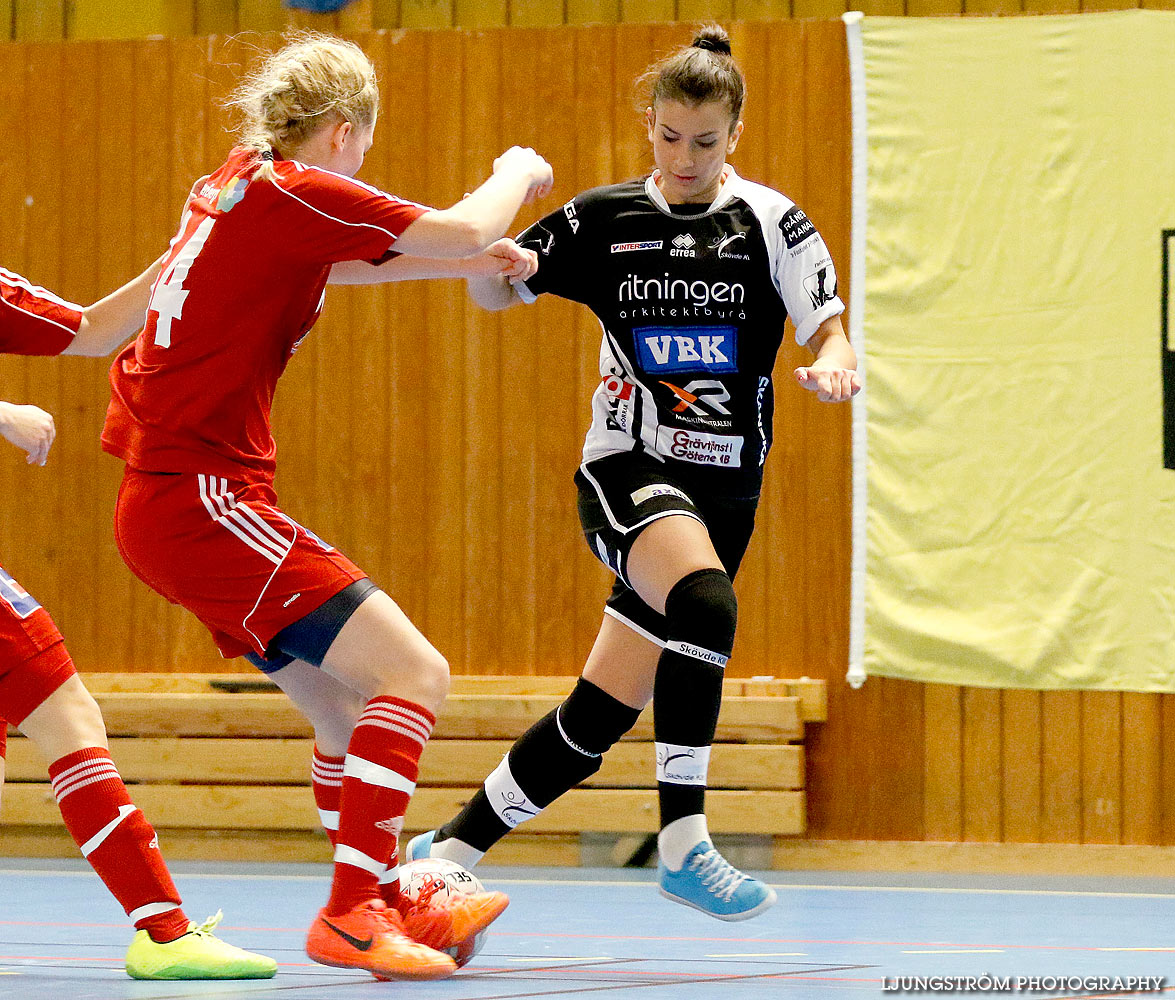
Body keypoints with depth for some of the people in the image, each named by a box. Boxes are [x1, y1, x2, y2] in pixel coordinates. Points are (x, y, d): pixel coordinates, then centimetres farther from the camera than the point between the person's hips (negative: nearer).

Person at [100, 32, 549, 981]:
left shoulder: (237, 186, 14)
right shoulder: (292, 192, -13)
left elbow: (332, 260, 36)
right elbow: (460, 230, -14)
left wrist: (469, 259, 29)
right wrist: (517, 174, 7)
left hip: (169, 500, 10)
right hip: (202, 499, -10)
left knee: (348, 703, 19)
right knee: (412, 673, -12)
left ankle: (387, 902, 30)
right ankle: (350, 913, -16)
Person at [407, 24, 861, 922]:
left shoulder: (771, 223, 1)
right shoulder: (603, 219, 3)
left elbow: (832, 334, -7)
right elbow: (495, 291, 12)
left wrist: (834, 365, -31)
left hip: (722, 489, 2)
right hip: (628, 468, -2)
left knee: (603, 713, 3)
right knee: (705, 604, -34)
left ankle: (450, 848, 19)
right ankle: (682, 842, -31)